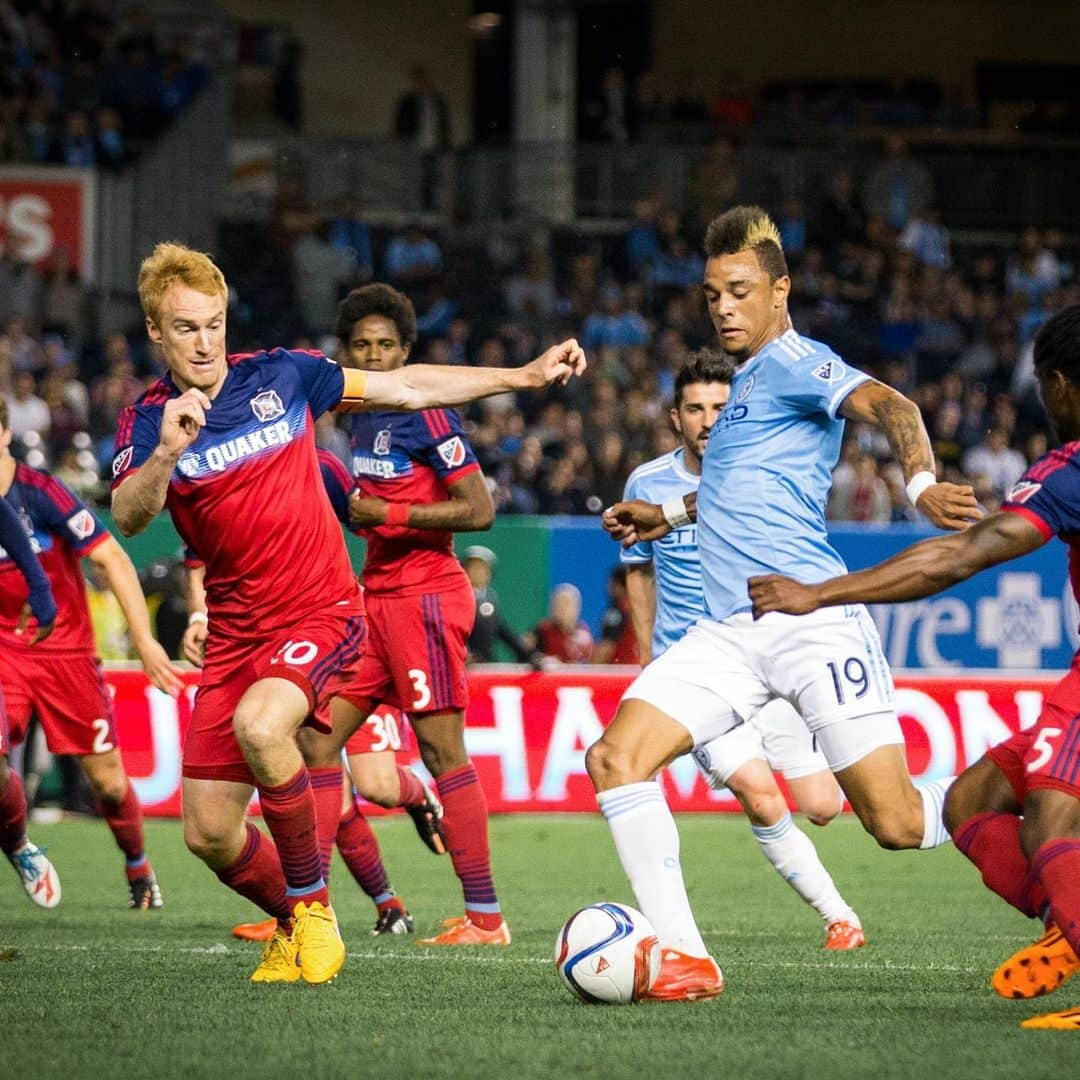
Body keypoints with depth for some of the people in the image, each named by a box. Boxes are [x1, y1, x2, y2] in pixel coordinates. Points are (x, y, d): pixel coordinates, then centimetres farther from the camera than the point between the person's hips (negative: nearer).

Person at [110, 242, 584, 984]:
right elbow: (129, 518, -21)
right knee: (209, 834, -1)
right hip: (234, 633, 3)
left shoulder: (279, 376, 0)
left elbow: (407, 389, 8)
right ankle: (294, 925, 30)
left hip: (322, 611, -3)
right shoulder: (147, 420, -2)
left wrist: (526, 376, 6)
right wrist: (166, 453, -40)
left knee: (259, 724, -33)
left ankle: (314, 906, -14)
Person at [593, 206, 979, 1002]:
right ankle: (684, 961, -10)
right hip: (732, 632, 8)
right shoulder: (747, 379, 23)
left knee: (897, 824, -12)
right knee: (617, 758, -11)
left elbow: (886, 405, -21)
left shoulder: (792, 361, -3)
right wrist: (674, 515, 44)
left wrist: (921, 482, -39)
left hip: (811, 618, -8)